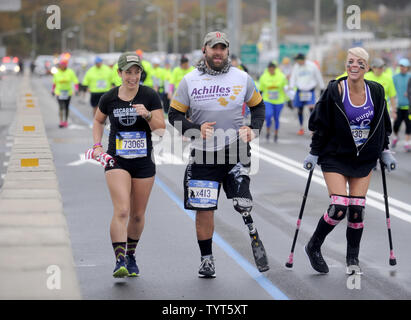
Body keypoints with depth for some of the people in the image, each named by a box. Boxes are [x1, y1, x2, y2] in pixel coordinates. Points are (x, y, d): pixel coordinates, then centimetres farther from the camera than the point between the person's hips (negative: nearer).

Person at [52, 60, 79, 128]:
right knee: (61, 107, -13)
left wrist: (76, 89, -16)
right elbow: (54, 82, 13)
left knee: (66, 107, 11)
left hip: (68, 93, 1)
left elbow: (75, 81, -5)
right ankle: (61, 122, -13)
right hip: (59, 93, -1)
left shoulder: (70, 72, -6)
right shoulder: (57, 73, -1)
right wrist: (53, 90, 18)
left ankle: (66, 121, 24)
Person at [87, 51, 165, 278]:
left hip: (144, 162, 1)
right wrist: (97, 145, 7)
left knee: (138, 215, 9)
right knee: (121, 211, -17)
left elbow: (161, 129, -8)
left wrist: (147, 115, -25)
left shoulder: (150, 96, -5)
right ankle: (119, 261, -18)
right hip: (116, 161, -1)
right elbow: (98, 121, 20)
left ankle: (130, 256, 30)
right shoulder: (109, 98, 0)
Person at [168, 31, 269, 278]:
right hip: (203, 154, 1)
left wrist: (254, 129, -1)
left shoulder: (242, 78, 4)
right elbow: (175, 114, 5)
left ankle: (255, 240, 17)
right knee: (204, 208, 1)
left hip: (235, 151, -1)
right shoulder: (190, 81, 3)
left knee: (243, 205, -11)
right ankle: (207, 259, 15)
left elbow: (258, 106, 17)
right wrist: (195, 129, -12)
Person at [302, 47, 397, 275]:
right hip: (335, 157, -3)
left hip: (364, 160, 3)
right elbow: (320, 125, -4)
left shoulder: (376, 92, 0)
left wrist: (385, 152, 12)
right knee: (339, 207, -13)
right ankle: (313, 247, 10)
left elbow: (383, 126, 13)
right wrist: (314, 153, -4)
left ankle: (353, 258, 17)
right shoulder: (334, 91, -11)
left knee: (357, 209, 0)